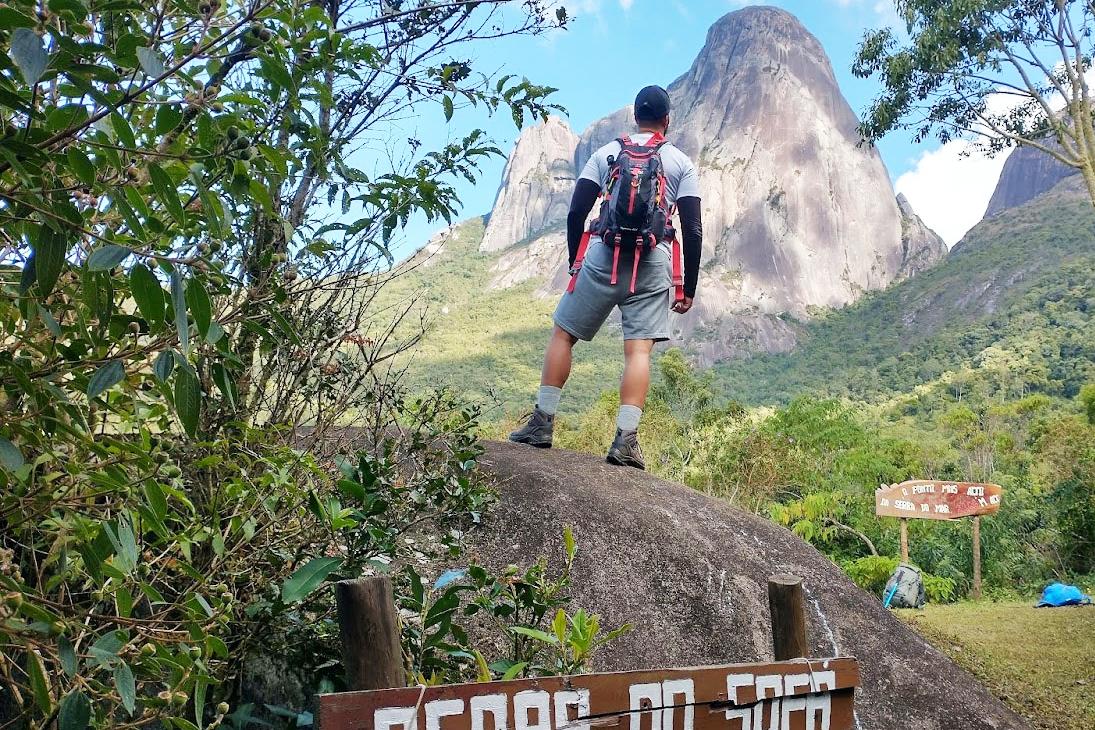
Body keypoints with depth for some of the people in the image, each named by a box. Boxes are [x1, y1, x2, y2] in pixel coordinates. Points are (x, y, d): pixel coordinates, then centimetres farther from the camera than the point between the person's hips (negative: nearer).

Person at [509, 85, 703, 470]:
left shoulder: (606, 153, 13)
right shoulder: (682, 163, 11)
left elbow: (576, 213, 7)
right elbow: (693, 231, 3)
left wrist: (575, 262, 18)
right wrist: (689, 288, 8)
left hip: (603, 258, 0)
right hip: (653, 265, 0)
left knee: (562, 334, 10)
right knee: (639, 349, -3)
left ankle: (542, 422, 7)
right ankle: (626, 440, -12)